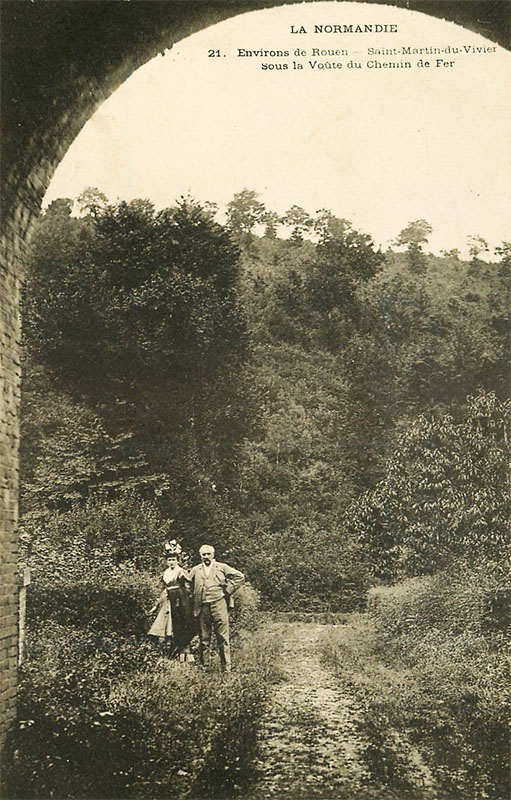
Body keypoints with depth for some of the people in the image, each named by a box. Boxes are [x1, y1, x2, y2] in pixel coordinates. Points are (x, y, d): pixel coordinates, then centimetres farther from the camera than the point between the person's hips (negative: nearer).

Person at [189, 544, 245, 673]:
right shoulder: (195, 570, 14)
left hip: (219, 605, -2)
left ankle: (226, 668, 0)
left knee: (223, 638, -3)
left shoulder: (222, 567, 8)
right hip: (201, 608, 2)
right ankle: (204, 666, 13)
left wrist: (228, 590, -1)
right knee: (204, 639, 5)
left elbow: (240, 576, 4)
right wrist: (193, 600, 9)